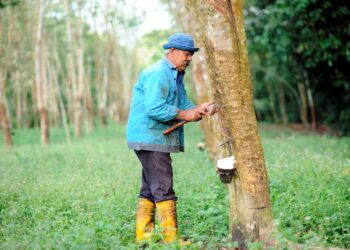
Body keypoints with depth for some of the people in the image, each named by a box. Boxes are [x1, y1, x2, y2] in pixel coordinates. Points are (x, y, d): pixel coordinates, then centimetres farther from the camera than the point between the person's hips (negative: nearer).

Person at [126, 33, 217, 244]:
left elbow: (183, 104, 13)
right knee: (163, 189, -9)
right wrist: (185, 115, -20)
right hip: (150, 138, -11)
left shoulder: (176, 75, 17)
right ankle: (171, 238, -5)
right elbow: (154, 109, -25)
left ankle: (143, 235, 22)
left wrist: (199, 109, -7)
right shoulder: (157, 73, -16)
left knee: (150, 188, 14)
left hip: (159, 139, 11)